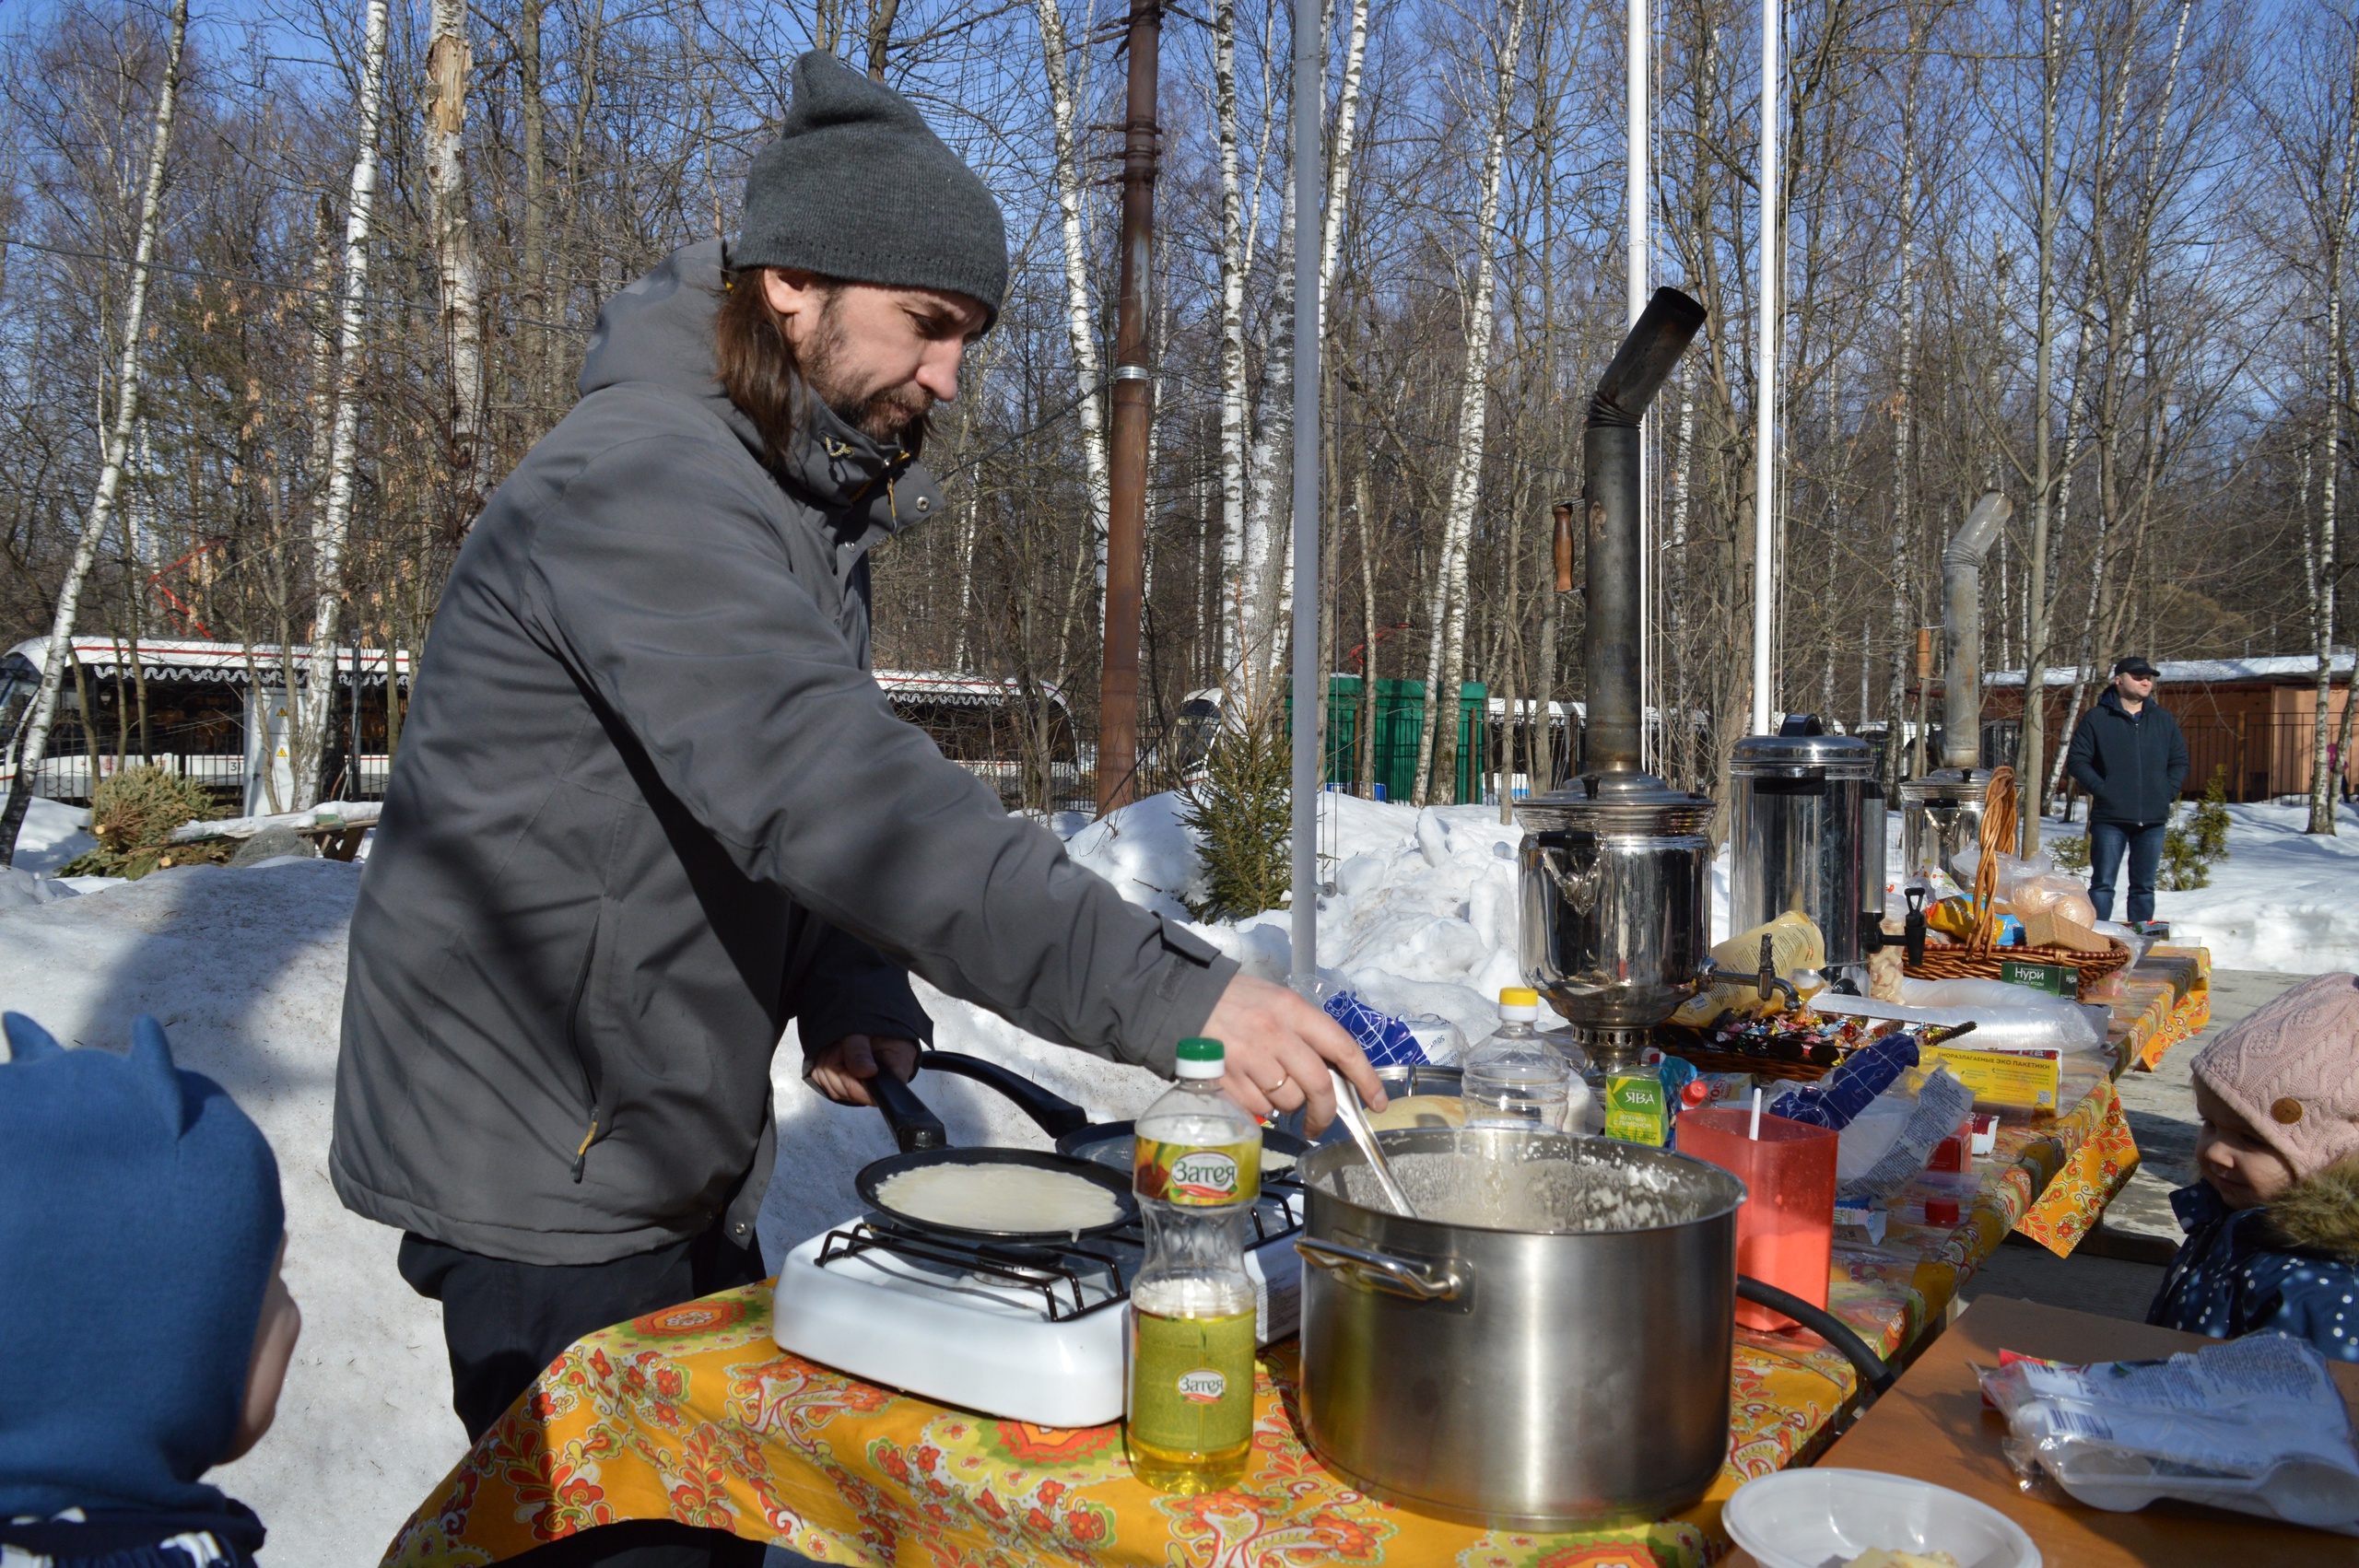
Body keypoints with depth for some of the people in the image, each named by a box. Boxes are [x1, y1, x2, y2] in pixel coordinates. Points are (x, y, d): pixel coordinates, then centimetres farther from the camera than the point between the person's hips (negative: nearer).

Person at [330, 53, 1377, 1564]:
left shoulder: (812, 496, 8)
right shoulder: (642, 486, -24)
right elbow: (827, 789, -38)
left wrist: (847, 990, -8)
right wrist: (1172, 994, -43)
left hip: (678, 1150, 9)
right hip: (544, 1170, -9)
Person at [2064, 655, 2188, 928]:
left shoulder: (2163, 719, 13)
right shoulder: (2097, 718, 0)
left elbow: (2180, 760, 18)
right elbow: (2076, 761, -1)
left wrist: (2169, 791, 3)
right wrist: (2101, 789, -11)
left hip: (2153, 818, 4)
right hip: (2110, 817, -4)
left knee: (2144, 885, 10)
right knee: (2103, 884, -3)